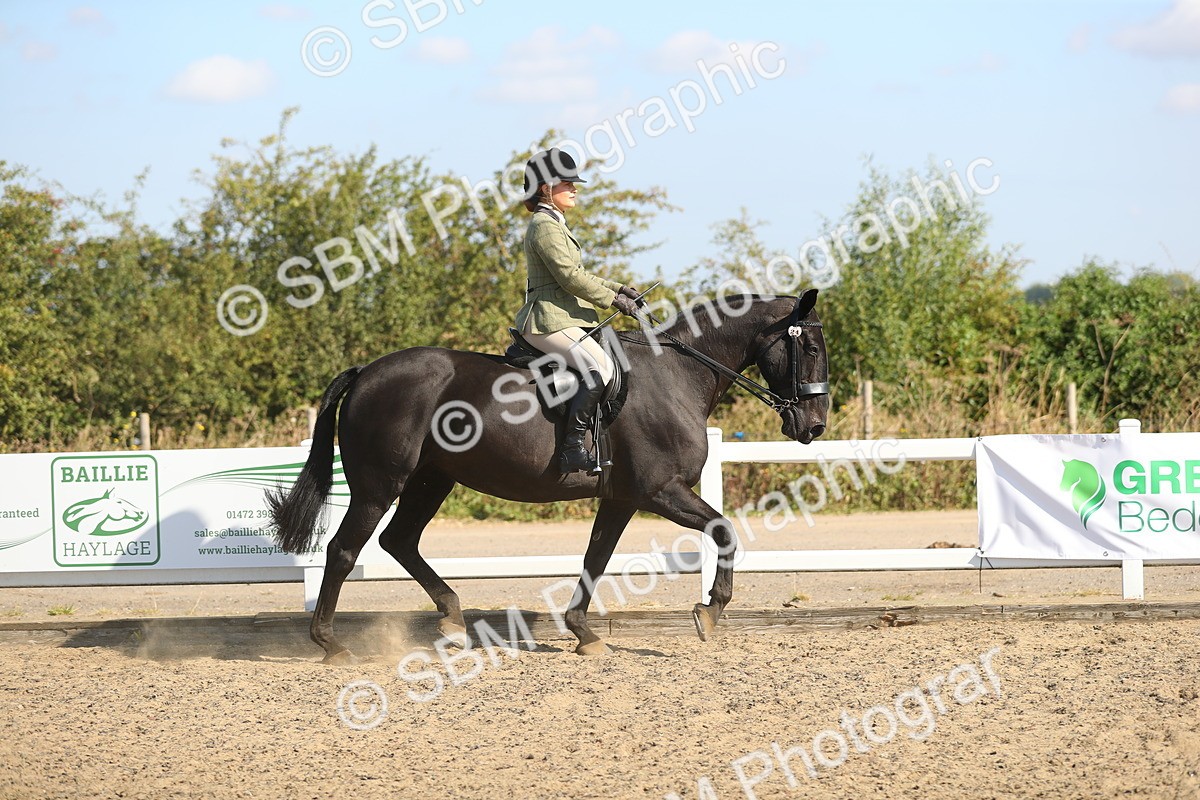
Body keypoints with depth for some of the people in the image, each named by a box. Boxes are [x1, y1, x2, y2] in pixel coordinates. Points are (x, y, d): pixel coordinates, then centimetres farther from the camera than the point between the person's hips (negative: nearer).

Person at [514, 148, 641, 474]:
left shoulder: (555, 224, 22)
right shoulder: (545, 226, -11)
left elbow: (578, 275, 27)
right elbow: (569, 276, -18)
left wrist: (617, 288, 15)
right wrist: (612, 300, -12)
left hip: (561, 317, 11)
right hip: (549, 320, -11)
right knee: (600, 367, -28)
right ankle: (572, 448, -32)